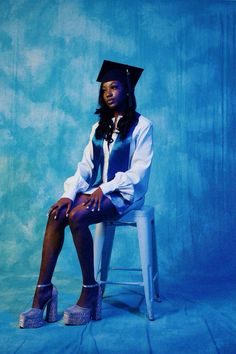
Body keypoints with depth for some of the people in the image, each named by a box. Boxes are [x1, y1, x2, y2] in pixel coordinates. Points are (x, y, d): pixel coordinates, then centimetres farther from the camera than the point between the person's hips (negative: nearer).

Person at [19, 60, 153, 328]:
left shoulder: (142, 125, 0)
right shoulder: (98, 127, 17)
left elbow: (140, 169, -8)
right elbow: (86, 165, 9)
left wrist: (105, 188, -18)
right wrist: (70, 194, -8)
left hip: (124, 193, -5)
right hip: (97, 190, 5)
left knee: (77, 217, -31)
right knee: (56, 214, -23)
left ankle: (90, 291, -19)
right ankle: (43, 290, -24)